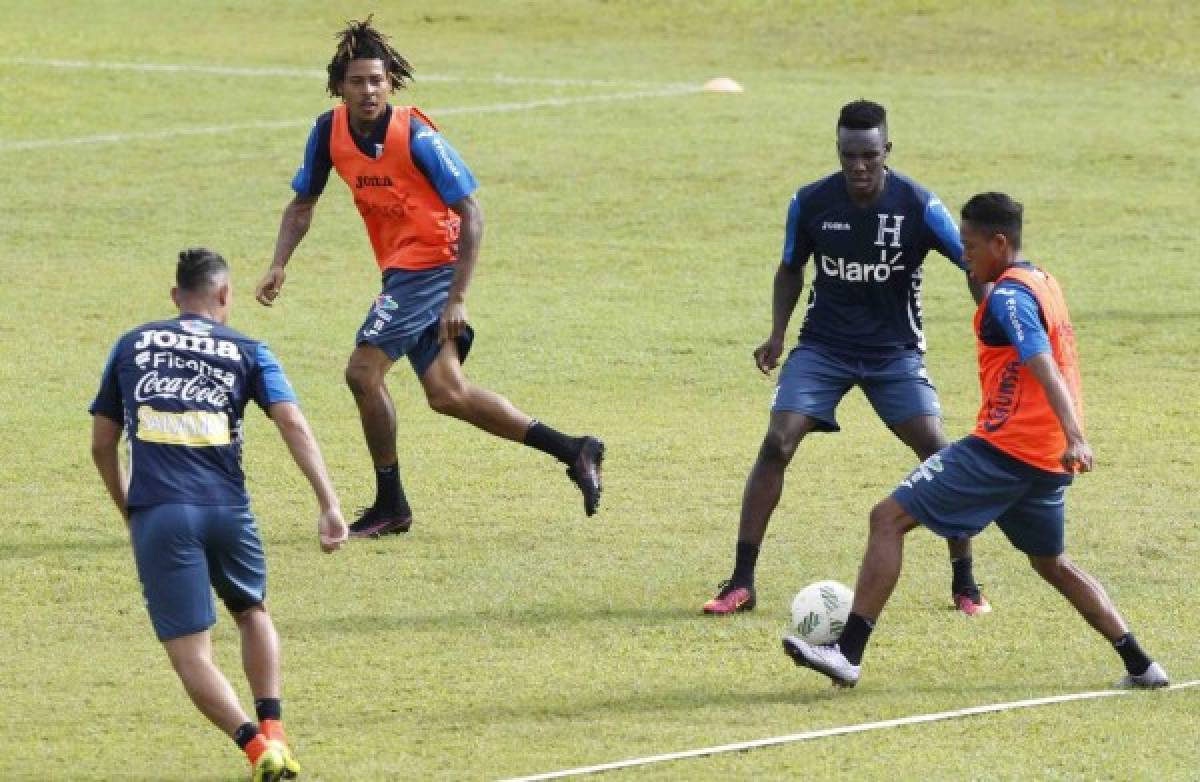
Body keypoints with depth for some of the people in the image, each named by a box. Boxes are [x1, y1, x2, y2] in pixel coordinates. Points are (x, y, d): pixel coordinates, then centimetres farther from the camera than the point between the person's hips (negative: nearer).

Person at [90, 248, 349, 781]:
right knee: (251, 612, 28)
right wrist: (328, 505, -6)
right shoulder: (247, 353, 12)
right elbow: (292, 423, -3)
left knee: (189, 652, 0)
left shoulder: (131, 347, 16)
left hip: (156, 512, -1)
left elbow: (101, 445, 19)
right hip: (227, 509, 1)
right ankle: (273, 731, 14)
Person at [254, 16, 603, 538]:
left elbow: (471, 215, -18)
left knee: (363, 372, -13)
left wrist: (457, 298, -21)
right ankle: (573, 451, 18)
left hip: (430, 265, -8)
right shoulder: (330, 131, -2)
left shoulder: (417, 138, -21)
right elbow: (302, 204, 10)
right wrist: (278, 267, -5)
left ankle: (390, 506, 0)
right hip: (403, 272, 8)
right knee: (446, 393, 9)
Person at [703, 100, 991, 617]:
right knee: (777, 444, -16)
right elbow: (791, 269, 8)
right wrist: (778, 334, -4)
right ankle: (741, 583, -9)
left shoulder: (918, 206, -15)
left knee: (937, 452, -14)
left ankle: (965, 584, 2)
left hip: (895, 351, -1)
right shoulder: (810, 203, -9)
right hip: (823, 346, 1)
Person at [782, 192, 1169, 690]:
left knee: (890, 517, -8)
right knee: (1051, 563, 25)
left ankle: (848, 653, -15)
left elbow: (1045, 368, -24)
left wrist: (1074, 436, -35)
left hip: (1005, 448, -9)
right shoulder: (1044, 285, 16)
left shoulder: (1008, 296, -11)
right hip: (1048, 461, 9)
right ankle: (1140, 665, 19)